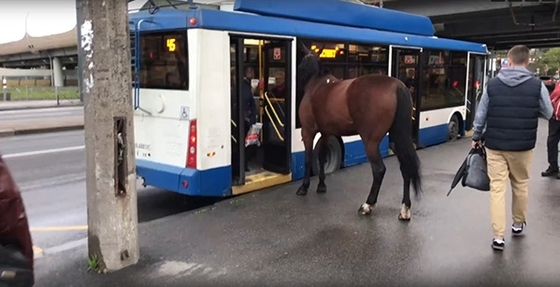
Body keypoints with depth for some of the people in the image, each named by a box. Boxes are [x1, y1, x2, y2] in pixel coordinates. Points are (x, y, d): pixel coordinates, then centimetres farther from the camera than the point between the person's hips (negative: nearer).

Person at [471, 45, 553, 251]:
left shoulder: (492, 84, -3)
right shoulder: (537, 85, -8)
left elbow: (480, 115, 2)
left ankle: (498, 236, 1)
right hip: (522, 146, 0)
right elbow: (548, 114, 4)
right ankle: (518, 224, 38)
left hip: (495, 145, 0)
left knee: (497, 187, 3)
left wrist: (476, 138, 15)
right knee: (521, 184, 19)